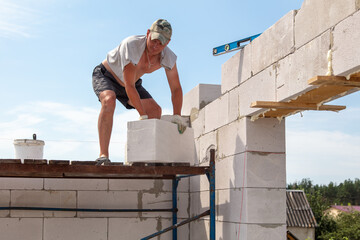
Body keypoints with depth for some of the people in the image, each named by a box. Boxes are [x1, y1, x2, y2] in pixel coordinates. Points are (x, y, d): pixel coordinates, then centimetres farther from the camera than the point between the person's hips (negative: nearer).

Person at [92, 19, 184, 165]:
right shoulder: (131, 45, -37)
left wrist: (177, 119, -20)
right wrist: (143, 116, -36)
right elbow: (129, 87, -38)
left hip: (131, 82, 6)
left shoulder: (169, 58, -20)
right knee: (109, 100, -35)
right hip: (105, 76, -6)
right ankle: (103, 156, -38)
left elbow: (176, 89, -9)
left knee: (155, 110, -6)